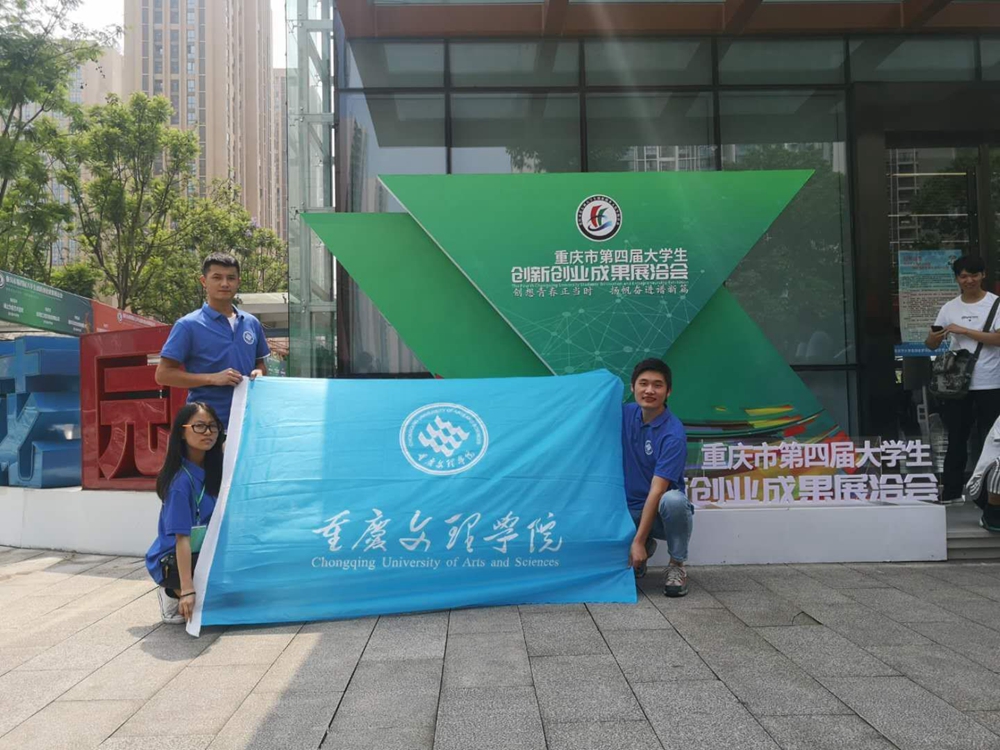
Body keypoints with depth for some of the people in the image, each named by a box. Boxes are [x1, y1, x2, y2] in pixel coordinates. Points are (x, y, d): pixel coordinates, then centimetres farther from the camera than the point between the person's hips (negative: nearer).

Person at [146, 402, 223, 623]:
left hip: (202, 555, 8)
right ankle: (175, 597, 1)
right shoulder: (181, 481, -23)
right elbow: (182, 538, -27)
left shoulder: (213, 468, -2)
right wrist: (187, 589, -30)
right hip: (171, 562, -8)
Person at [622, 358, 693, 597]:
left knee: (673, 500, -39)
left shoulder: (674, 434, -21)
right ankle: (646, 548, 15)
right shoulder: (625, 414, -2)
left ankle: (677, 566, -12)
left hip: (663, 514, -4)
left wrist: (638, 541, -27)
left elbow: (657, 490, -24)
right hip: (631, 510, 5)